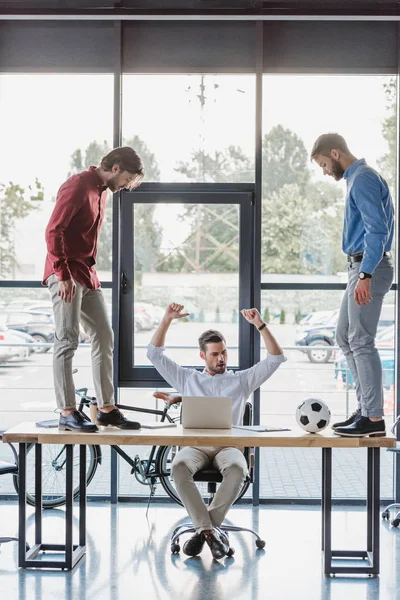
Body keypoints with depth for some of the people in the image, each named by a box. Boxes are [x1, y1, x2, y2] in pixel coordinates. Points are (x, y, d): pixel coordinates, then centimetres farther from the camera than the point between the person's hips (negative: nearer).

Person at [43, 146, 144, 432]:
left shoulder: (102, 191, 17)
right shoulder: (77, 186, -12)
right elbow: (54, 231, -18)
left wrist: (90, 270, 12)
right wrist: (64, 275, -21)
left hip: (88, 275, 10)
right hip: (67, 275, -9)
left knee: (105, 337, 7)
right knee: (68, 341, -9)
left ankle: (107, 408, 11)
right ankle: (67, 413, -6)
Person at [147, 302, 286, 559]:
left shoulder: (241, 380, 20)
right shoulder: (187, 378, 22)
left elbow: (276, 358, 12)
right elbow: (155, 354, 18)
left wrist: (260, 324, 2)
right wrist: (167, 320, 8)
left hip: (228, 444, 0)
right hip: (195, 444, 1)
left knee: (237, 468, -37)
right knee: (179, 466, -36)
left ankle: (204, 529, -28)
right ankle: (210, 530, -31)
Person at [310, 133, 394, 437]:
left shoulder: (363, 179, -13)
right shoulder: (358, 177, 18)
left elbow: (377, 228, -21)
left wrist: (365, 275, -26)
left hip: (369, 268, -11)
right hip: (362, 266, 11)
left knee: (361, 341, -9)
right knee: (345, 338, 14)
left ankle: (374, 418, -4)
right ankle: (367, 407, 19)